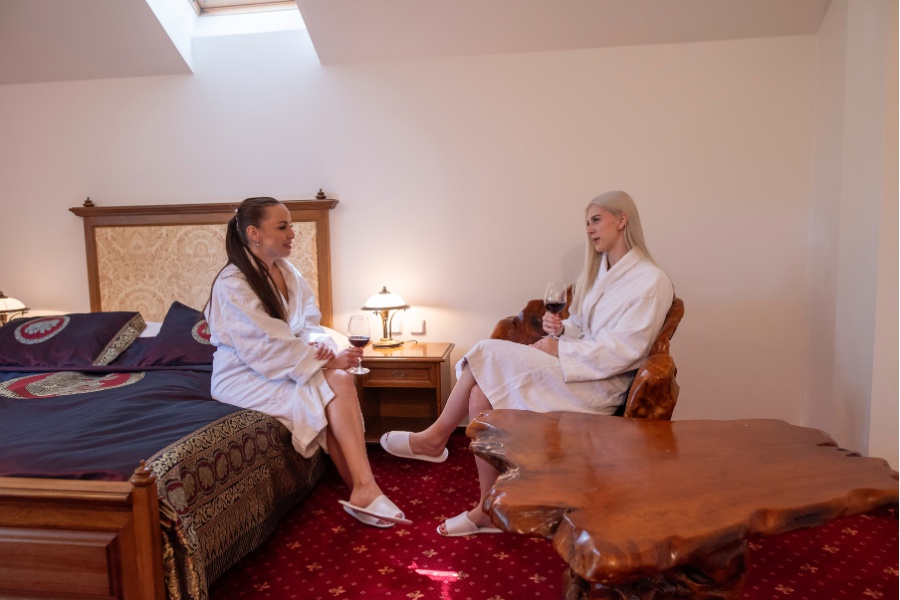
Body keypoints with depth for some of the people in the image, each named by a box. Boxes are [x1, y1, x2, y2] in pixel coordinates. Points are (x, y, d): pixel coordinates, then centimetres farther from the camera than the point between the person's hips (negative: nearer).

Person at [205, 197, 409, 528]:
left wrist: (319, 344, -18)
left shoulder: (288, 272, 6)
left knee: (339, 381, -24)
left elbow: (310, 324, 6)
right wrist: (326, 362, -25)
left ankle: (360, 489, -23)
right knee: (338, 383, -25)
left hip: (287, 367, 7)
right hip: (245, 377, -6)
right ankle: (363, 489, -25)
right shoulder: (232, 283, -17)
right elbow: (268, 344, -24)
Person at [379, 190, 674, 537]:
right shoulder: (597, 271, 19)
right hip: (573, 366, 7)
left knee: (487, 354, -20)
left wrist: (560, 348, -16)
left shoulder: (652, 281, -6)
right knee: (481, 394, -19)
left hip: (598, 384, -7)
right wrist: (560, 329, -2)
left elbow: (625, 349, -15)